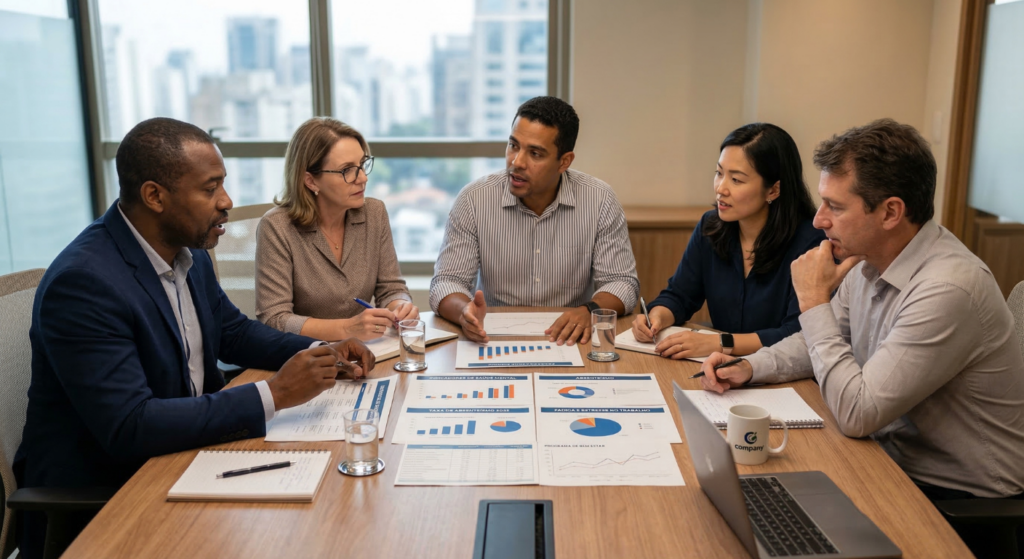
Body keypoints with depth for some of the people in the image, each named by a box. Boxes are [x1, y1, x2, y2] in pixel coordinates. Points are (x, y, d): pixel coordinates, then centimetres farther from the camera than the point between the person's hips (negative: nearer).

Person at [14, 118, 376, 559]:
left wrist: (321, 353, -3)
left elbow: (232, 331, 14)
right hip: (96, 495, -7)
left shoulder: (188, 251, 0)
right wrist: (275, 394, -29)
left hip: (183, 453, 8)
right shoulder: (82, 282, -24)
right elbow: (128, 427, -29)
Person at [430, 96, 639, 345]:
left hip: (570, 342, -1)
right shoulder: (473, 200, -7)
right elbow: (446, 282, -6)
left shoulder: (600, 200, -6)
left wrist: (591, 310, -25)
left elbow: (622, 282, -3)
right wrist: (464, 311, -29)